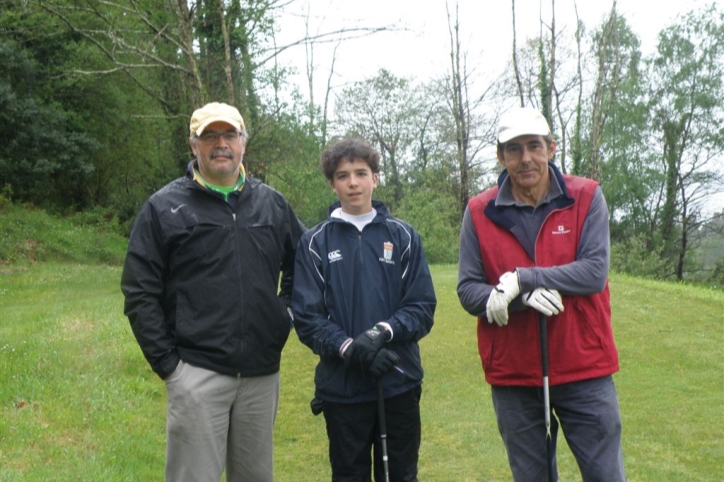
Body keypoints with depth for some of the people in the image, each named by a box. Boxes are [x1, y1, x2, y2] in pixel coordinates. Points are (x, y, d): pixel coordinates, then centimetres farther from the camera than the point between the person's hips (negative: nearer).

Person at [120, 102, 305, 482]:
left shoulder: (272, 203, 9)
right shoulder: (164, 207, -1)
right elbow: (140, 293, -2)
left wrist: (286, 313, 9)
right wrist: (166, 362, -6)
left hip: (262, 374, 4)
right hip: (197, 374, -4)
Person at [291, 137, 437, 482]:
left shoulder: (403, 236, 4)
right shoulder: (315, 243, 2)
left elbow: (423, 307, -1)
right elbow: (307, 318, -4)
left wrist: (383, 331, -18)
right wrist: (351, 349, -19)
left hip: (399, 383, 1)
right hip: (341, 387, -1)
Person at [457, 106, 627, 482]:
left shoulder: (586, 197, -3)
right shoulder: (479, 212, -1)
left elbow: (595, 272, -13)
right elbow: (468, 292, -4)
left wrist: (521, 278, -20)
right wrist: (524, 297, -21)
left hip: (583, 368, -1)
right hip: (512, 375, 1)